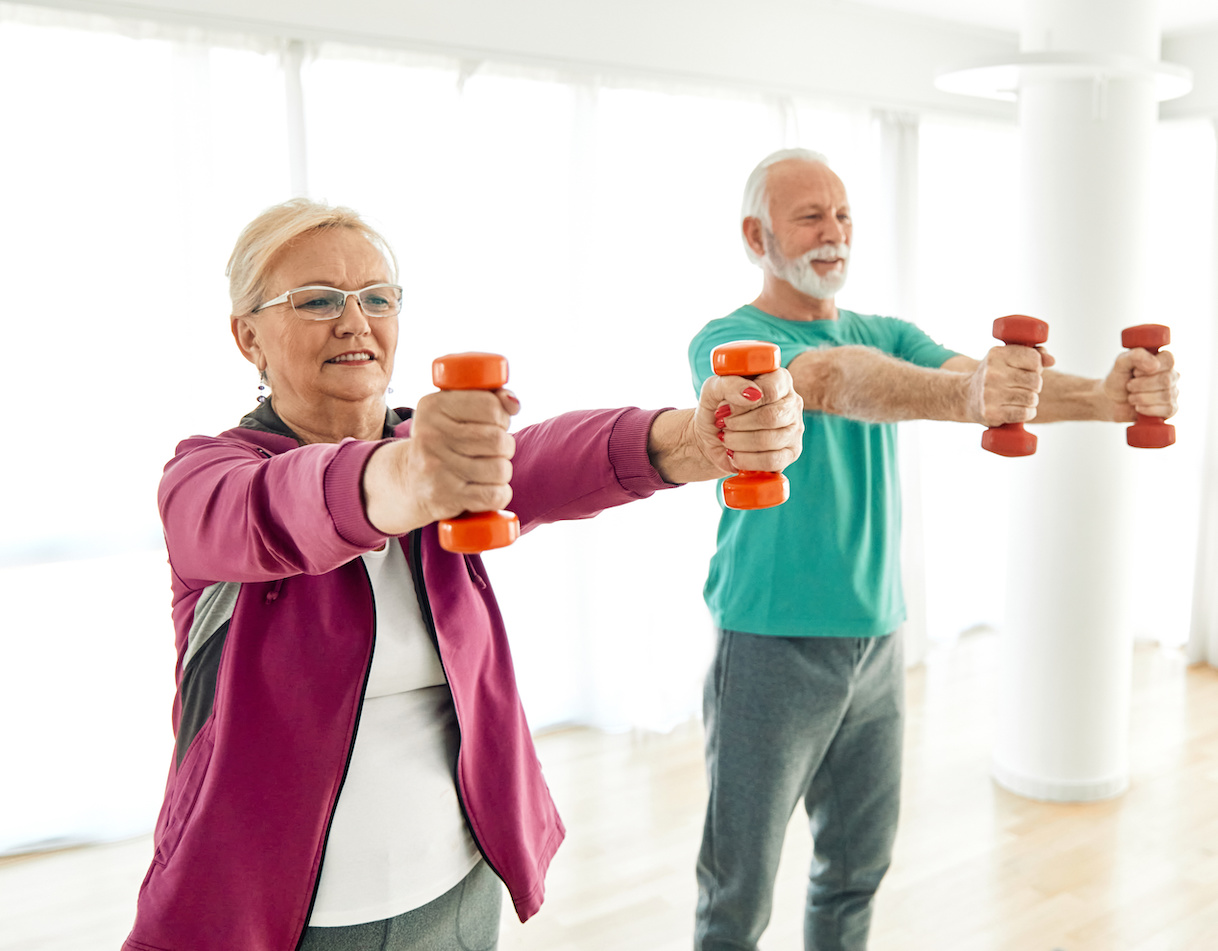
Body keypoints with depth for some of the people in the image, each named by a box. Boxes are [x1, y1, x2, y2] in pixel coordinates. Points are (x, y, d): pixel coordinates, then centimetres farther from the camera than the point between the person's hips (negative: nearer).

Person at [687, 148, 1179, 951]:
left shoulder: (885, 337, 8)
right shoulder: (728, 342, -10)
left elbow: (991, 383, -10)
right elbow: (832, 381, -31)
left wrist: (1103, 397, -29)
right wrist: (966, 394, -48)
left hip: (877, 641, 6)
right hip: (772, 645, -5)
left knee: (857, 870, 19)